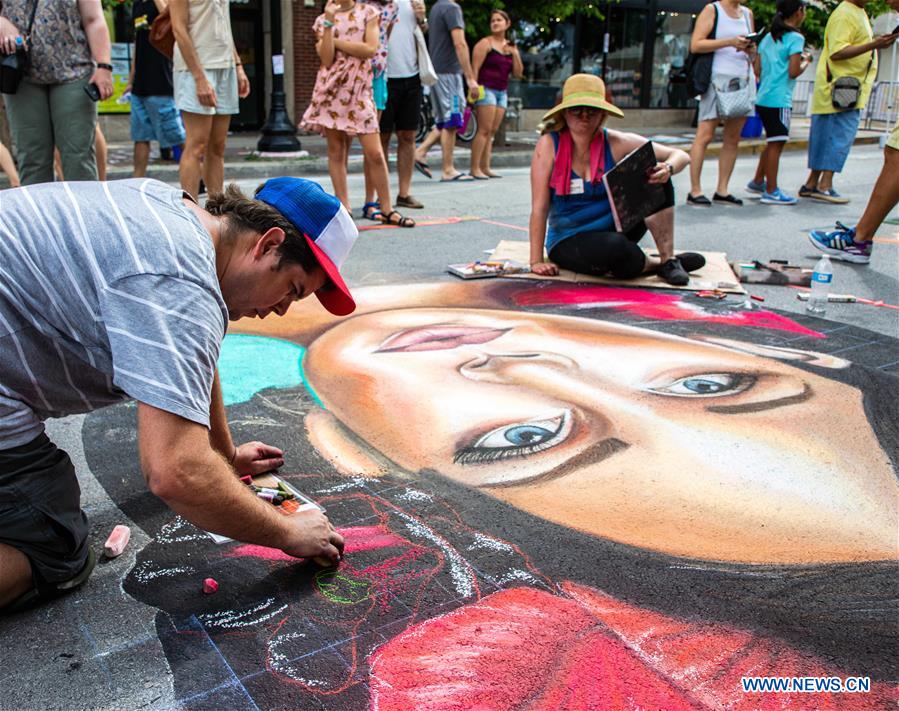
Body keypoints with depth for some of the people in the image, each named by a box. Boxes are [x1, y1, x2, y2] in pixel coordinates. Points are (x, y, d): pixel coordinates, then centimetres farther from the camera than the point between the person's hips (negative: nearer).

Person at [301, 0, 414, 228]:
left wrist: (336, 41, -5)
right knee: (336, 151, 1)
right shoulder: (322, 20, 10)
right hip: (332, 88, 1)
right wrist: (329, 22, -10)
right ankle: (343, 207, 8)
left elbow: (370, 49, -8)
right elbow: (327, 60, -6)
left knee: (375, 154, -6)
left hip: (359, 89, -1)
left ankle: (387, 209, 2)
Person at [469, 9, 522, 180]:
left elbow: (518, 74, 14)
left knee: (492, 131, 4)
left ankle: (485, 167, 5)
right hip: (486, 89, -7)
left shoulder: (510, 46, 17)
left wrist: (515, 54, 1)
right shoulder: (485, 43, -1)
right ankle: (475, 168, -14)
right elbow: (475, 68, -9)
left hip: (502, 92, 7)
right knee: (484, 130, -13)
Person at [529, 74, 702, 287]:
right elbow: (539, 207, -14)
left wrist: (667, 169, -26)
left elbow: (681, 156, -3)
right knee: (615, 248, -36)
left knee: (655, 179, -17)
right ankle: (656, 264, -3)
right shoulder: (549, 145, -13)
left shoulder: (616, 143, -7)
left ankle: (668, 259, -13)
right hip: (569, 243, -3)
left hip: (615, 229, 3)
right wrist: (536, 261, -18)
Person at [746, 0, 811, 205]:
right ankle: (771, 192, -2)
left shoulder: (768, 38, 14)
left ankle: (757, 182, 28)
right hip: (779, 100, -8)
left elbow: (758, 70, 13)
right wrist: (806, 61, 4)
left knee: (773, 142, 20)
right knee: (776, 144, -5)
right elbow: (793, 72, -14)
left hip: (763, 98, 8)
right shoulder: (795, 38, -9)